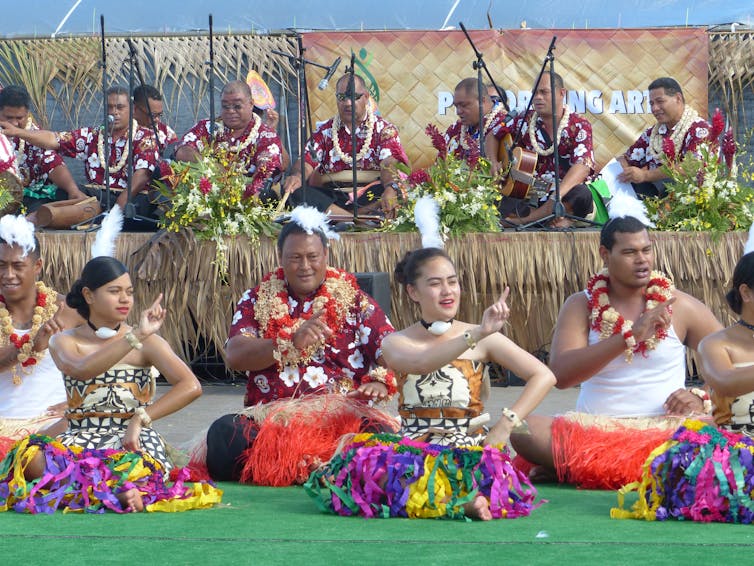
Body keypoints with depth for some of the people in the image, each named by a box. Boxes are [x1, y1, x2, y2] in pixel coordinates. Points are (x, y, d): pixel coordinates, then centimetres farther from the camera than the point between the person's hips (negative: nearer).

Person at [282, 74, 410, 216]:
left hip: (371, 195, -3)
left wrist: (390, 189, -35)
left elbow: (389, 164, -11)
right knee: (297, 191, -26)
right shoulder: (325, 131, 17)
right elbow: (307, 161, 6)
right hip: (332, 197, 3)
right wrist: (297, 176, -20)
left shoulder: (384, 130, 6)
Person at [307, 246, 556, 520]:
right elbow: (421, 363, -17)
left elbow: (544, 376, 4)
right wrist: (477, 335, -28)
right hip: (412, 449, 3)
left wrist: (506, 424, -7)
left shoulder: (484, 341, 9)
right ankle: (459, 502, -34)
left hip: (468, 449, -3)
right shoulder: (396, 343, 9)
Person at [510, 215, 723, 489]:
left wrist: (702, 399, -10)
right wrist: (630, 337, -20)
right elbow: (561, 375, -11)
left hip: (664, 431, 0)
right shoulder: (581, 306, 6)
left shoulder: (680, 306, 7)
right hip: (595, 431, 0)